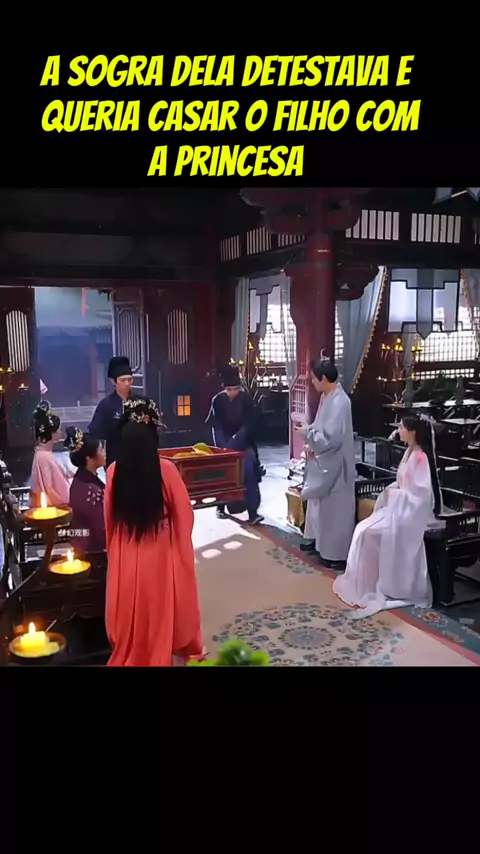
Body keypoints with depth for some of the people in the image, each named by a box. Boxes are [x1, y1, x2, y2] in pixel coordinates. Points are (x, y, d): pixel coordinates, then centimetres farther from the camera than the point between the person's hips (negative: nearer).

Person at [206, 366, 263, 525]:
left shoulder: (246, 399, -11)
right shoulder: (218, 400, -8)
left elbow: (247, 426, -16)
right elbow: (216, 426, -9)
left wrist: (232, 445, -27)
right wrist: (223, 447, -22)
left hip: (243, 443, -1)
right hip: (224, 443, 2)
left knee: (248, 472, -17)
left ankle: (252, 512, -18)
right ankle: (221, 506, 23)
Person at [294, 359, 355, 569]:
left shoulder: (340, 402, -24)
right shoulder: (326, 397, 6)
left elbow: (331, 437, -28)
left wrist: (306, 433, -15)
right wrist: (311, 445, 0)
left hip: (334, 463, -10)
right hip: (322, 459, 10)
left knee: (334, 507, 0)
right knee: (319, 502, 22)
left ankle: (336, 553, 11)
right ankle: (317, 539, 38)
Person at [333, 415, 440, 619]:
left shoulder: (421, 458, -21)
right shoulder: (410, 452, 9)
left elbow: (422, 495, -23)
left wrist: (394, 494, -16)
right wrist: (391, 490, 1)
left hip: (413, 511, -9)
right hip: (401, 506, 9)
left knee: (370, 532, -20)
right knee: (364, 529, -5)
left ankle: (380, 587, -5)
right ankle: (363, 583, 3)